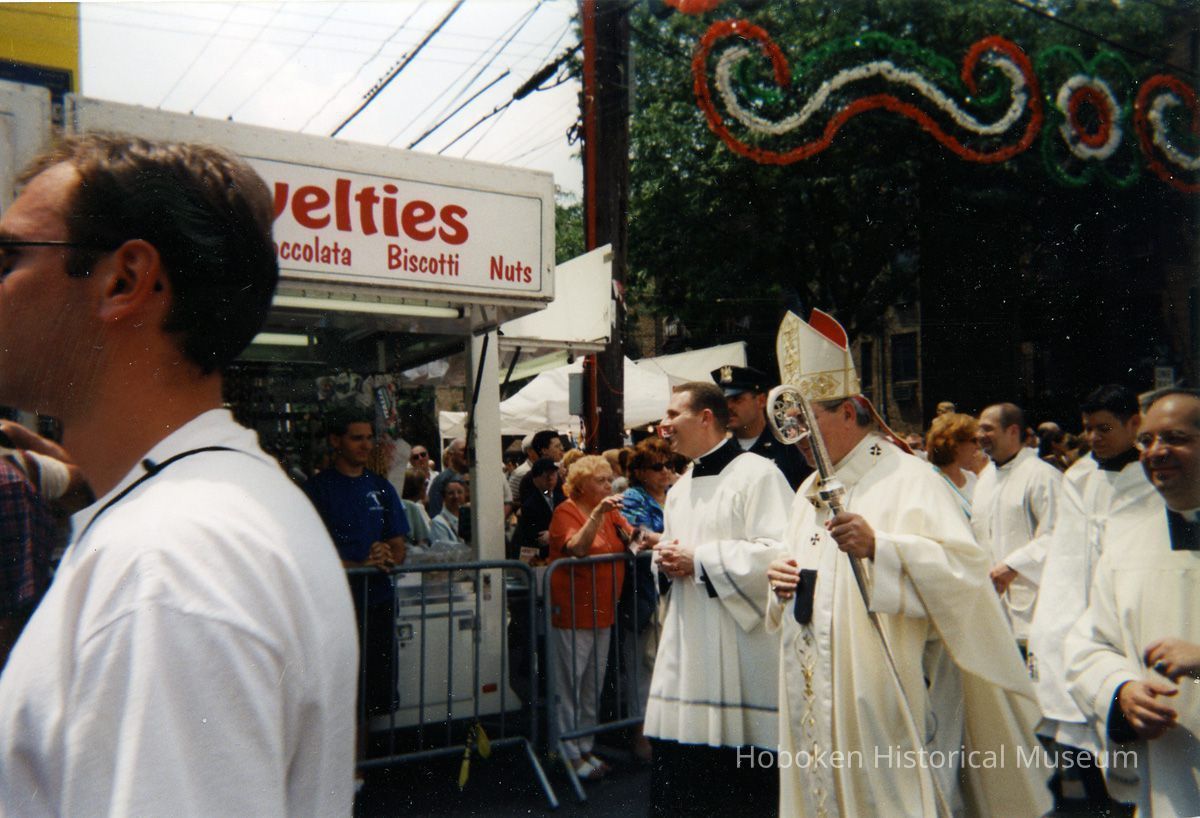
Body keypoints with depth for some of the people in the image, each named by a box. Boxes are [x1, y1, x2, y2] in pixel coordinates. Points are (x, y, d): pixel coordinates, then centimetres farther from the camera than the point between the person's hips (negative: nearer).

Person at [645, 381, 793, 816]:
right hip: (687, 645, 8)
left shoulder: (757, 474, -11)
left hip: (740, 647, -8)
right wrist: (666, 558, 3)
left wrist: (698, 560, -17)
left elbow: (778, 552, -22)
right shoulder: (680, 489, 17)